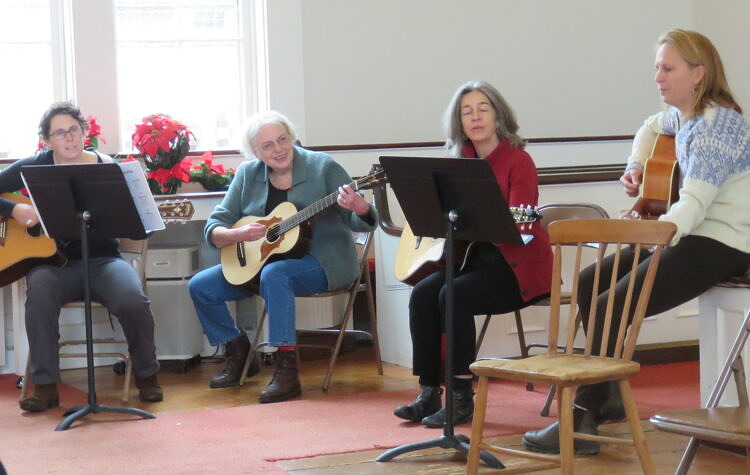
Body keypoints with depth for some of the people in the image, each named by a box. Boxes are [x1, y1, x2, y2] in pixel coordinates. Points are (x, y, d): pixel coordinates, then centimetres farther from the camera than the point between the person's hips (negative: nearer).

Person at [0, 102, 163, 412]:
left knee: (133, 300, -29)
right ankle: (45, 387, -24)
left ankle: (147, 377, -2)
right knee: (40, 293, -34)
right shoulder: (37, 167, 3)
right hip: (55, 261, 0)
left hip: (102, 260, 0)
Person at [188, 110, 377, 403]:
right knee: (200, 286, -5)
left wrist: (359, 208, -36)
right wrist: (238, 234, -19)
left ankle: (287, 371, -33)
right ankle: (238, 354, 15)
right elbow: (214, 228, 3)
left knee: (274, 274, -37)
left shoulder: (323, 168, -8)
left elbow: (362, 224, -12)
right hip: (260, 260, 6)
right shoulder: (248, 175, 4)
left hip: (323, 260, -6)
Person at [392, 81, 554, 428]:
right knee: (422, 295, -19)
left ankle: (462, 399, -21)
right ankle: (429, 393, -14)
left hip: (518, 264, -6)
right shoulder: (459, 161, 8)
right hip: (475, 255, 6)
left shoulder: (518, 161, -10)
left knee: (454, 295, -29)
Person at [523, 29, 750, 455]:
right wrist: (637, 166, 14)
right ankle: (610, 397, 18)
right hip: (692, 234, 10)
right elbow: (652, 128, 33)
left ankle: (581, 424, -12)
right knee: (590, 283, 9)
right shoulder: (681, 114, 8)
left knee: (611, 309, -19)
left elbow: (692, 206, -30)